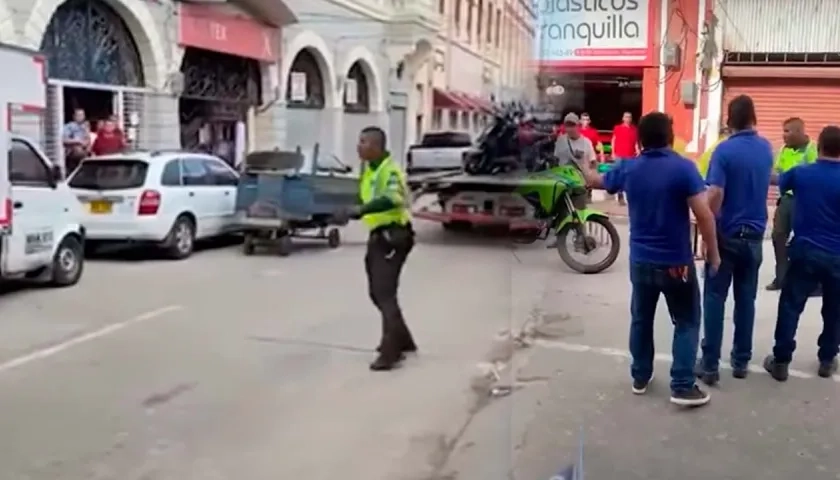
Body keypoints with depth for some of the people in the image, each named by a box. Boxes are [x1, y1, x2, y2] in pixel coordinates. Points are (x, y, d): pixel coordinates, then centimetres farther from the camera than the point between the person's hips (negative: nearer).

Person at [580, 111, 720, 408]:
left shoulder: (628, 169, -1)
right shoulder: (683, 168, -14)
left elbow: (596, 181, 20)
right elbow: (704, 215, -18)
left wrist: (583, 169, 42)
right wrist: (713, 252, -6)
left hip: (641, 261, 4)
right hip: (677, 262, -4)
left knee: (641, 320, 18)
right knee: (686, 323, 7)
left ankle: (640, 377, 28)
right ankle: (683, 387, 4)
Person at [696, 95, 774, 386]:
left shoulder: (724, 150, -13)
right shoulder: (766, 149, 6)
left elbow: (714, 195, -21)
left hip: (727, 235, -5)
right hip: (754, 235, 5)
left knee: (714, 299, 1)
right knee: (746, 299, 12)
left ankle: (710, 364, 0)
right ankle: (741, 361, 18)